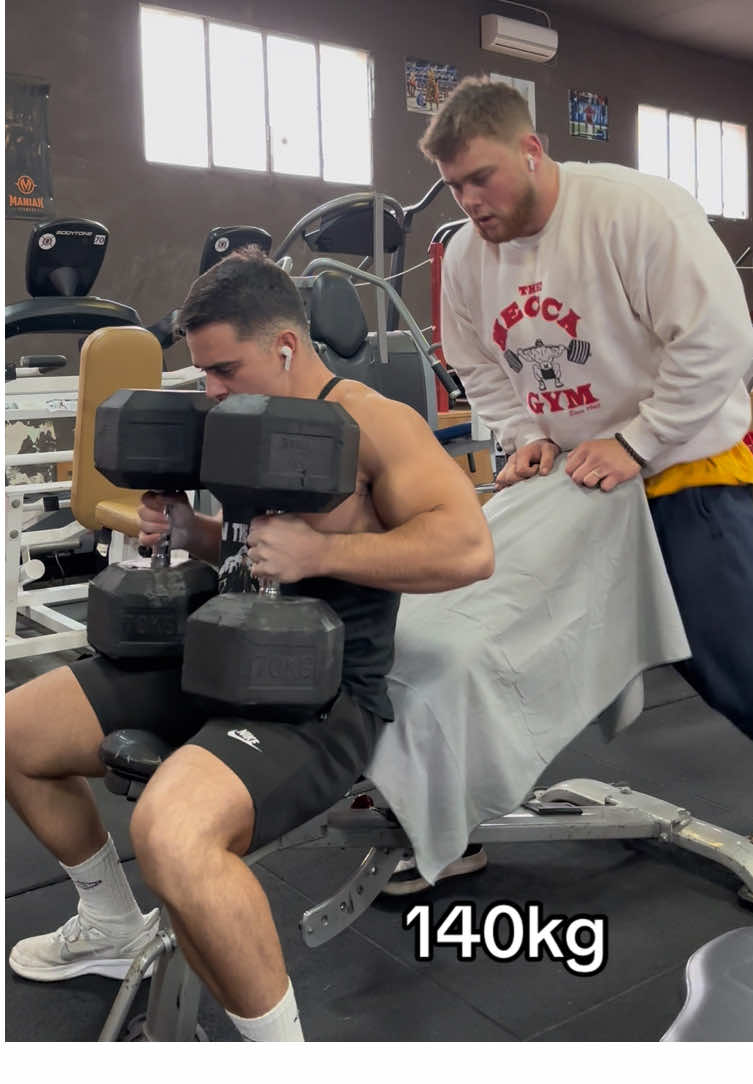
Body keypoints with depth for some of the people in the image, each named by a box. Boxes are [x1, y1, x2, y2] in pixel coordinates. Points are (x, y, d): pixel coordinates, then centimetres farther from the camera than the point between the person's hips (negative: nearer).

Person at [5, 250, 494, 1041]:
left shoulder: (372, 422, -15)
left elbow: (468, 546, -27)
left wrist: (319, 551, -28)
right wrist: (182, 523, 3)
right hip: (217, 654, 10)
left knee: (170, 835, -36)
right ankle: (114, 927, 35)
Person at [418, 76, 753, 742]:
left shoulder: (635, 209, -19)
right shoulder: (466, 255, 1)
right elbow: (478, 368, 13)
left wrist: (633, 445, -19)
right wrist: (525, 437, -3)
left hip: (692, 466, -5)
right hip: (575, 479, 6)